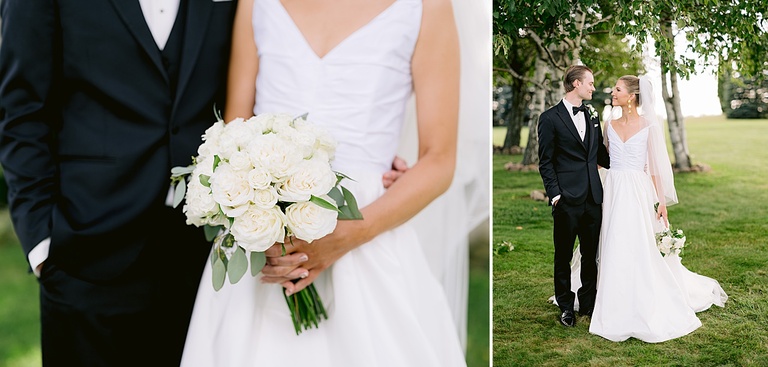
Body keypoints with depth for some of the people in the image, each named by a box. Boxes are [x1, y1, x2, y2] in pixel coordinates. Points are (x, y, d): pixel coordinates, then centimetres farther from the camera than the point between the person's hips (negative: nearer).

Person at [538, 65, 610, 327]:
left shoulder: (593, 116, 13)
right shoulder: (550, 118, -5)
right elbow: (545, 162, -6)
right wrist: (555, 194, -12)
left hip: (593, 198, 5)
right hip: (567, 200, -5)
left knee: (591, 254, 13)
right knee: (563, 256, 7)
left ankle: (588, 302, 27)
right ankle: (566, 306, 21)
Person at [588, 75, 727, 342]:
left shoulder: (649, 125, -3)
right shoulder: (610, 126, 9)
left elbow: (655, 166, -4)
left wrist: (661, 201, -8)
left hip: (639, 193, -4)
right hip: (613, 193, 4)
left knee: (644, 252, -3)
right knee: (616, 253, 7)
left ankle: (650, 313, 11)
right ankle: (621, 311, 19)